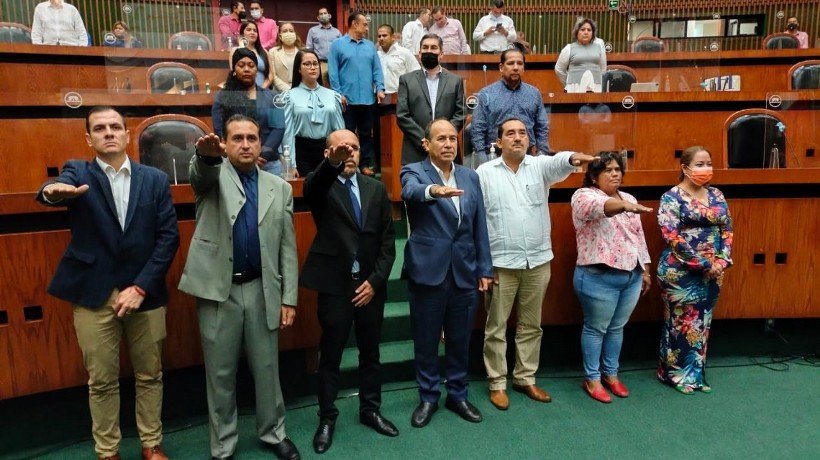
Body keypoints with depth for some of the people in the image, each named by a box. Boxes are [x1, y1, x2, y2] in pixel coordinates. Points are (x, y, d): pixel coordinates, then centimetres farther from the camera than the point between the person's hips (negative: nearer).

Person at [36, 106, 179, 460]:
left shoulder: (155, 179, 4)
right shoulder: (78, 172, 3)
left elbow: (168, 237, -2)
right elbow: (63, 184, -22)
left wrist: (141, 287, -10)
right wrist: (53, 191, -47)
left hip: (145, 292, 1)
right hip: (94, 295, -1)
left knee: (149, 375, 13)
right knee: (101, 381, 10)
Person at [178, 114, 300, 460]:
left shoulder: (279, 188, 7)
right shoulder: (213, 176, 3)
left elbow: (287, 247, 5)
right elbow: (201, 173, -24)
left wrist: (289, 298, 1)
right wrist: (206, 154, -48)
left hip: (262, 290, 2)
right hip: (219, 291, -1)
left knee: (266, 368, 13)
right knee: (220, 374, 10)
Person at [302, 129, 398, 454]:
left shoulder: (376, 189, 6)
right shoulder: (321, 187, -2)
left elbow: (388, 242, 5)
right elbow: (311, 187, -30)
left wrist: (375, 280, -5)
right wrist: (332, 164, -50)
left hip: (370, 285, 3)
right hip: (335, 285, -3)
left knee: (370, 353, 15)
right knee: (330, 356, 8)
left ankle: (370, 410, 32)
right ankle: (327, 418, 24)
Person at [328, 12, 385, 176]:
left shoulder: (370, 46, 13)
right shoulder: (337, 44, 1)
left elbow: (377, 69, 10)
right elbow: (332, 71, -4)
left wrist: (379, 89, -4)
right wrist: (338, 94, -11)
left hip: (368, 99, 4)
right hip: (347, 99, -4)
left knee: (366, 134, 9)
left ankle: (366, 164, 17)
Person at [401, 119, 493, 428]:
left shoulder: (470, 177, 9)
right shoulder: (414, 172, -4)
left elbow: (479, 226, 10)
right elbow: (411, 192, -29)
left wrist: (484, 269, 8)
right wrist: (433, 190, -51)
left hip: (465, 272, 4)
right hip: (428, 271, -3)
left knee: (460, 340, 15)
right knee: (426, 342, 10)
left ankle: (458, 395, 33)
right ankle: (428, 397, 29)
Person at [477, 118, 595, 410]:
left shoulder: (540, 166, 3)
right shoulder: (485, 173, -2)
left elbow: (557, 163, -21)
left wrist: (572, 158, -46)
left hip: (538, 261, 3)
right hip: (500, 263, -2)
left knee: (531, 326, 15)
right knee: (496, 328, 7)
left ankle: (525, 378, 30)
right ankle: (497, 383, 21)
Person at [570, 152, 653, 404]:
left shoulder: (629, 198, 13)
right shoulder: (584, 196, -9)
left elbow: (639, 237, 17)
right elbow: (599, 207, -33)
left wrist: (645, 270, 16)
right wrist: (625, 206, -51)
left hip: (631, 276, 7)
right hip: (599, 278, -6)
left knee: (617, 328, 17)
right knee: (596, 328, 6)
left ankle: (611, 374, 31)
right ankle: (592, 378, 20)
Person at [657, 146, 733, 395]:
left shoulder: (717, 196, 9)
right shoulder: (672, 197, -10)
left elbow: (727, 230, 10)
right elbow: (672, 237, -17)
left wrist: (722, 261, -6)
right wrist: (703, 264, -17)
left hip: (713, 272, 6)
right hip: (680, 272, -6)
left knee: (702, 323, 13)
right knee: (681, 322, 2)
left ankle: (696, 373, 26)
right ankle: (676, 373, 18)